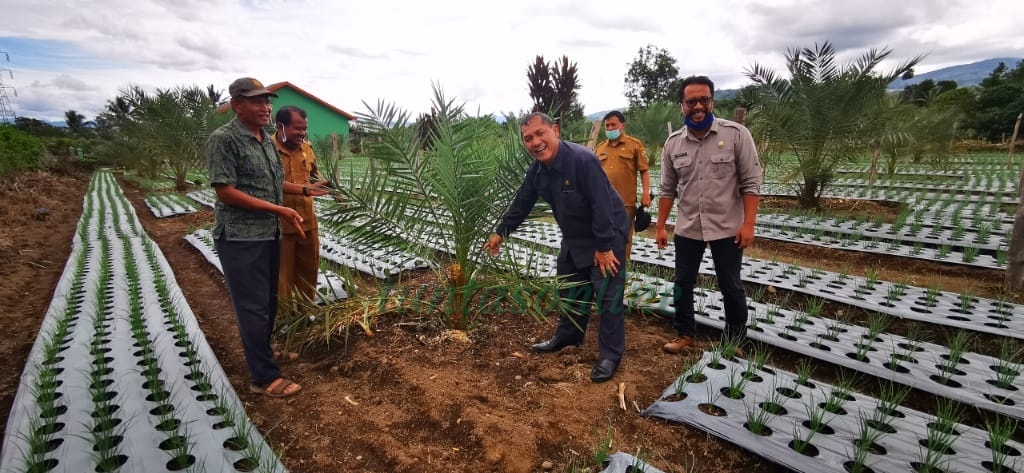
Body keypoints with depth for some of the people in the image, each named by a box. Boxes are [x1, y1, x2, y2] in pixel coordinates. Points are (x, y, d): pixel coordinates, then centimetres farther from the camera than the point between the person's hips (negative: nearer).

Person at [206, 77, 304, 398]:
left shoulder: (267, 140, 11)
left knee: (269, 301, 18)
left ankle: (261, 351, 37)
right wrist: (279, 210, -20)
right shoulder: (223, 139, -13)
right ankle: (264, 377, 9)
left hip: (269, 234, 8)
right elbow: (225, 191, -18)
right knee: (253, 306, -1)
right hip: (240, 238, -8)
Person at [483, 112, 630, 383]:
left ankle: (610, 357, 10)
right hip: (574, 238, 8)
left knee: (607, 297, -3)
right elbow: (521, 204, 7)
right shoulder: (537, 169, -5)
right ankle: (567, 337, 38)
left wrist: (604, 247, -26)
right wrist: (501, 232, 11)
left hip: (607, 237, -8)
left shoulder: (583, 160, -30)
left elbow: (602, 206, -29)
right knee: (570, 291, 19)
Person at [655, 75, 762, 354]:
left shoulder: (736, 134, -10)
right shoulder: (673, 142, 1)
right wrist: (660, 226, 5)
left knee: (731, 286, 9)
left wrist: (748, 224, -15)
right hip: (687, 229, 4)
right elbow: (668, 189, 6)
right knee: (683, 283, 12)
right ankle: (685, 334, 30)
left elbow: (751, 182, -10)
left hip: (727, 228, -3)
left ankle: (736, 340, 28)